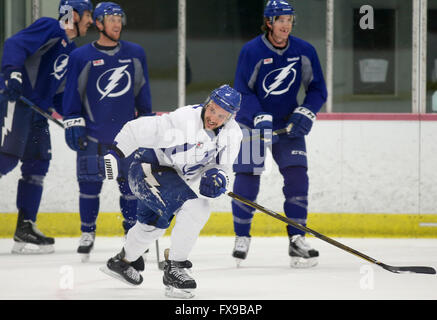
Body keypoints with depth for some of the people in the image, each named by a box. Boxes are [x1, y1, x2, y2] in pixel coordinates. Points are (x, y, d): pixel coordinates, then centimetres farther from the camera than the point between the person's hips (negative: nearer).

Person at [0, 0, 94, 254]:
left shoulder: (72, 52, 25)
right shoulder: (50, 28, -2)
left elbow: (59, 92, 28)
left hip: (37, 108, 10)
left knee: (38, 163, 7)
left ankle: (26, 227, 10)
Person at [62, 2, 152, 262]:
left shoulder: (135, 54, 8)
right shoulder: (82, 57, 0)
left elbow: (142, 90, 15)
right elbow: (73, 93, 2)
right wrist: (72, 124, -5)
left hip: (127, 132, 2)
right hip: (93, 134, -2)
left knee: (131, 182, 1)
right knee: (90, 183, 0)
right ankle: (88, 234, 11)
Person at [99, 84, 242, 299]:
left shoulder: (232, 134, -11)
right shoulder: (182, 120, -33)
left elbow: (222, 165, -2)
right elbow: (138, 130, -28)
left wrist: (218, 177, -24)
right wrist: (114, 154, -29)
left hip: (172, 174, 9)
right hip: (148, 167, -9)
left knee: (154, 223, 29)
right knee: (194, 207, -26)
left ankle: (122, 262, 54)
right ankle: (174, 269, -18)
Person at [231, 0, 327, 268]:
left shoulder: (305, 51, -5)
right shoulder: (251, 51, -14)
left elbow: (318, 89, 4)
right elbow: (243, 92, -13)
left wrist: (305, 113, -12)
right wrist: (260, 118, -25)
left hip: (288, 123, 3)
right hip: (252, 122, -2)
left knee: (297, 176, -9)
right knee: (247, 178, -5)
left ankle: (297, 239, -5)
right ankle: (242, 237, 11)